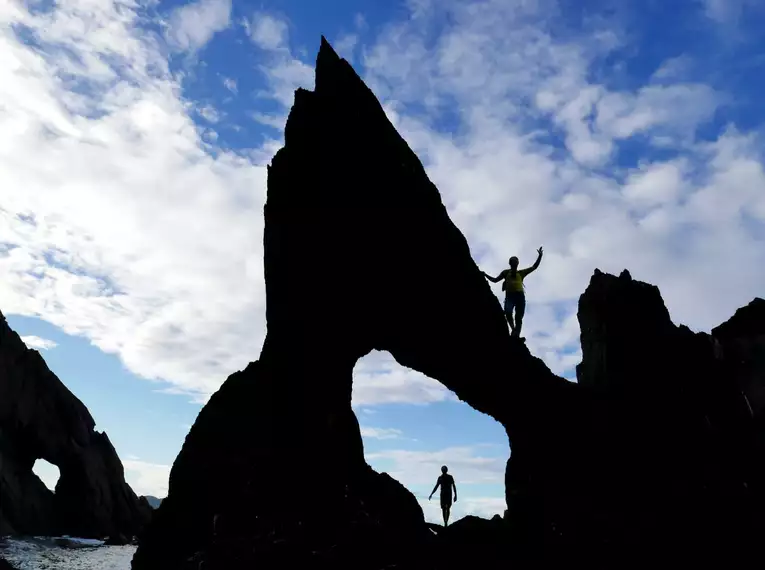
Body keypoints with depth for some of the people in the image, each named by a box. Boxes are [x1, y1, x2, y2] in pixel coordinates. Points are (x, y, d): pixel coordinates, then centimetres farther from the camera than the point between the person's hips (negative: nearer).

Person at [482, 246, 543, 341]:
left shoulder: (521, 272, 20)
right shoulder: (506, 272, 19)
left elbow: (534, 267, 22)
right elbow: (495, 280, 22)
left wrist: (540, 256, 14)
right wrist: (485, 275, 12)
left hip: (520, 296, 2)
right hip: (510, 296, -2)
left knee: (519, 317, -6)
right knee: (508, 312, -29)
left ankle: (517, 334, -11)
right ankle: (513, 329, -13)